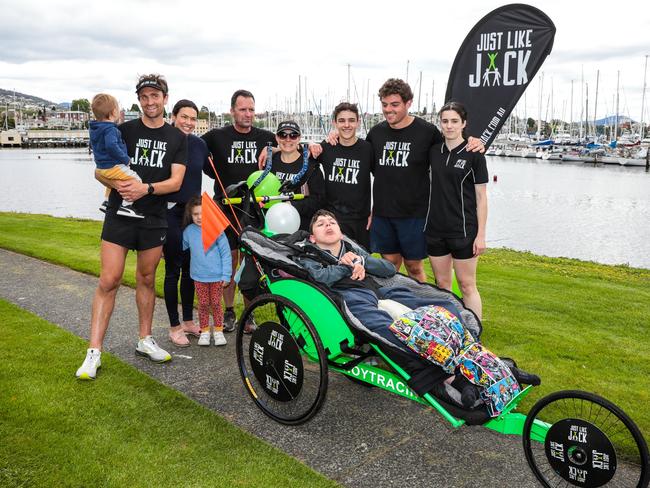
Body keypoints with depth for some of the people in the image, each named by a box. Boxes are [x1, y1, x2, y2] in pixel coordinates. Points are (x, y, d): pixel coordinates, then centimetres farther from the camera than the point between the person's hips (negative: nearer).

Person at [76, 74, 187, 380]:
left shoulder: (177, 138, 5)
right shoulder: (124, 131, 3)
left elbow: (176, 181, -4)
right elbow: (101, 171, 2)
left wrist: (145, 188, -21)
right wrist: (119, 185, -18)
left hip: (154, 219, 2)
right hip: (119, 214, -1)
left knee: (147, 279, 11)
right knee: (109, 280, -5)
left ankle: (145, 340, 25)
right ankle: (94, 352, 0)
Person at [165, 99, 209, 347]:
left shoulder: (199, 144, 5)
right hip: (171, 212, -5)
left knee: (191, 268, 12)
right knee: (173, 269, 1)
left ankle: (188, 320, 26)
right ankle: (174, 326, 14)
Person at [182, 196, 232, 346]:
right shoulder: (189, 231, -3)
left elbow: (225, 253, -8)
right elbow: (181, 249, 16)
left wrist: (226, 275, -8)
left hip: (217, 276, -2)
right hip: (199, 276, 2)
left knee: (216, 304, 9)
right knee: (203, 304, 11)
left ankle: (219, 331, 24)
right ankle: (204, 331, 24)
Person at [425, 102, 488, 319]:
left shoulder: (473, 154, -5)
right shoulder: (433, 151, 7)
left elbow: (481, 197, -5)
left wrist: (481, 234, -9)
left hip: (463, 230, -4)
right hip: (435, 228, 5)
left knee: (467, 285, 1)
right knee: (442, 284, 12)